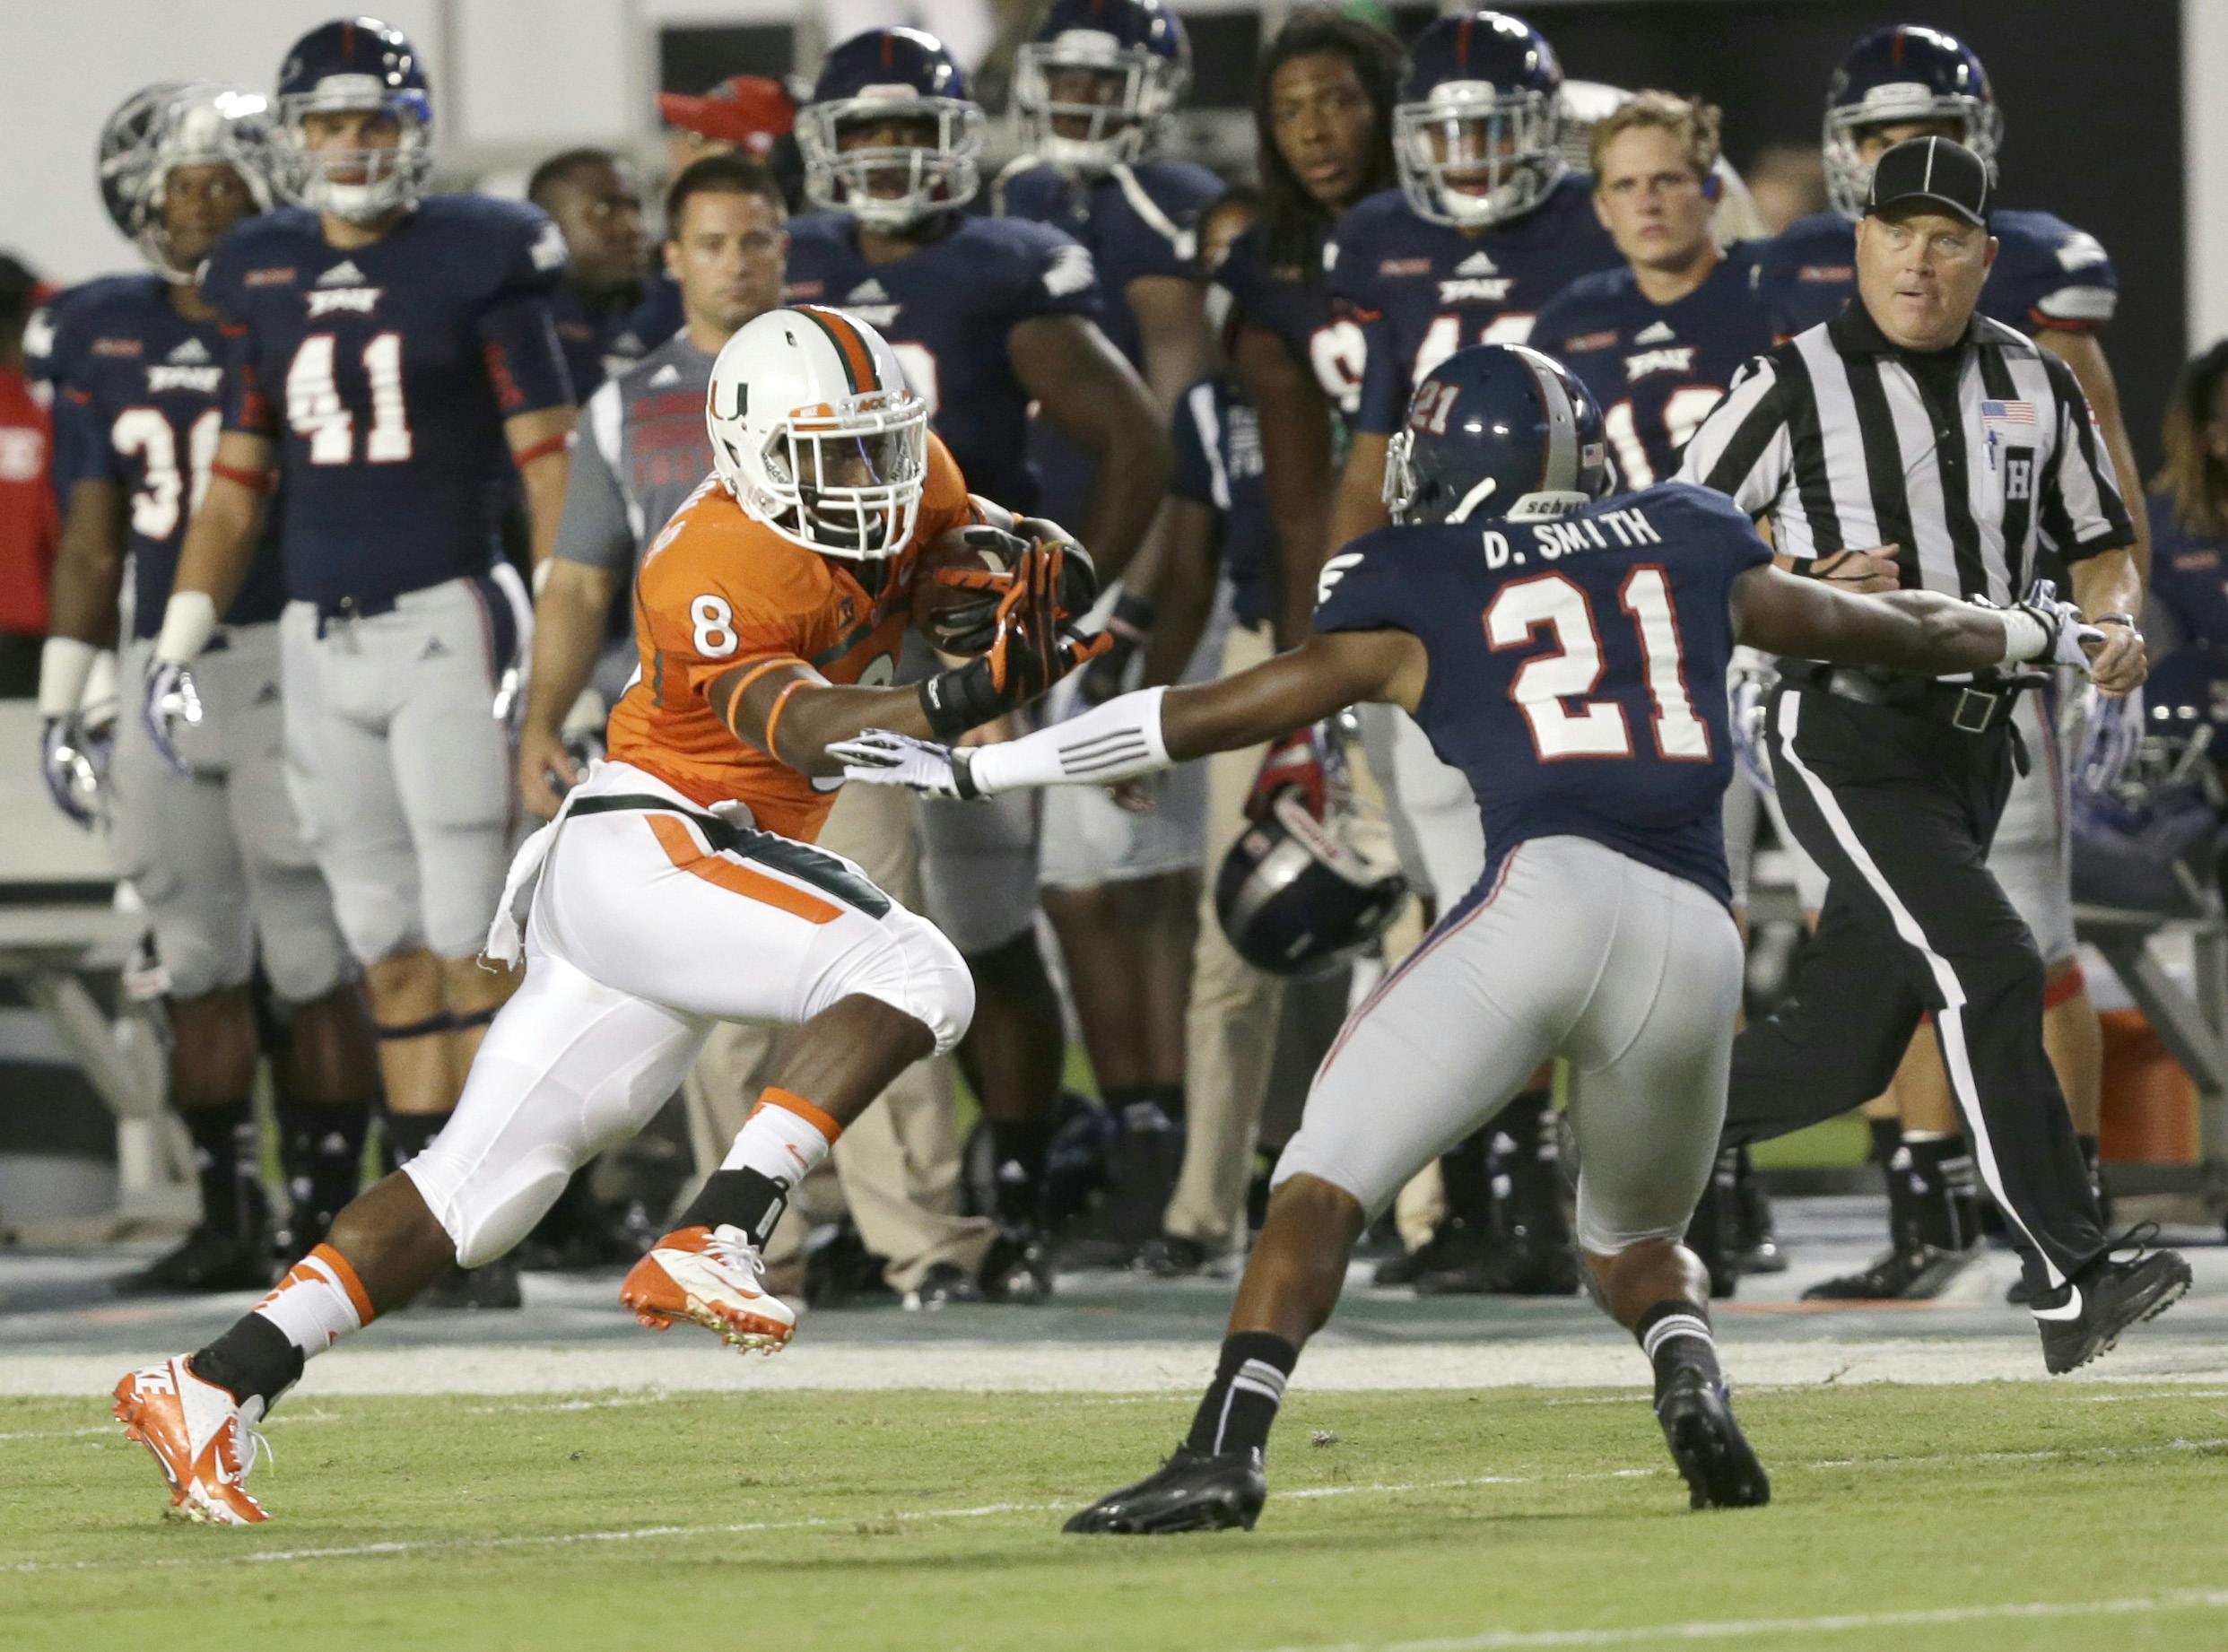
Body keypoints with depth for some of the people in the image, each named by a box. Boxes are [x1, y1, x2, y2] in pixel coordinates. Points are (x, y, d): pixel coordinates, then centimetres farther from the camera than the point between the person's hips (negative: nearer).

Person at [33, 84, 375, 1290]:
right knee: (197, 961, 6)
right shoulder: (104, 337, 10)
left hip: (291, 657, -5)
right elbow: (96, 535, 16)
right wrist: (63, 700, 13)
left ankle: (330, 1214, 1)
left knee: (314, 959, -4)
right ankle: (229, 1222, 12)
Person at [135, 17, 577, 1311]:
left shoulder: (479, 262, -4)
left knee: (472, 944, -7)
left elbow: (548, 462, -6)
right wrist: (178, 645, 12)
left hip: (446, 621, -5)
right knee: (392, 950, 7)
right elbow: (240, 478, 18)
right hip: (319, 633, 5)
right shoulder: (265, 280, 11)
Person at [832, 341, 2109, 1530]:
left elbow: (1209, 716, 16)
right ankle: (1694, 1386, -5)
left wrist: (973, 769, 22)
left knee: (1325, 1179, 0)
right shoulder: (1690, 550, 24)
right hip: (1695, 938, 4)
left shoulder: (1423, 597, 15)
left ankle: (1226, 1452, -19)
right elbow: (1872, 630, 38)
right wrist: (2027, 637, 58)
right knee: (1636, 1233, 26)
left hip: (1546, 894, -4)